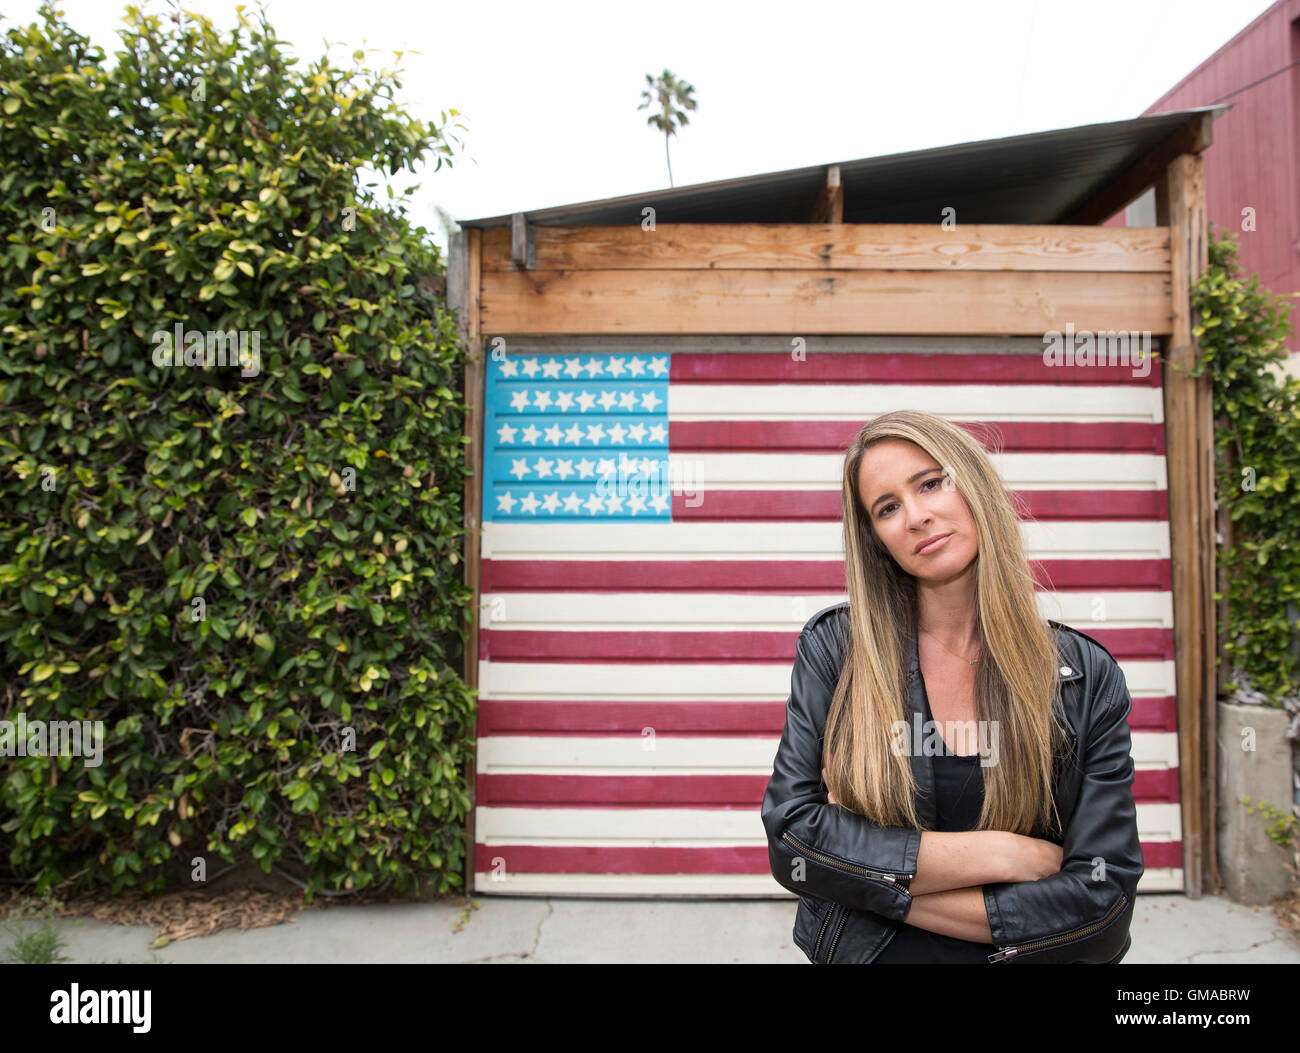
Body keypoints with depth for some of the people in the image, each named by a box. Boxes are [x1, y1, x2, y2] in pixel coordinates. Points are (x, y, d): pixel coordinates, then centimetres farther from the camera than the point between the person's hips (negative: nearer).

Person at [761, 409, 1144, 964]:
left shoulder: (1088, 675, -10)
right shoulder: (832, 648, -13)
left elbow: (1104, 902, -14)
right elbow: (789, 834, -17)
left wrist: (885, 889, -19)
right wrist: (999, 853, -20)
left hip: (1013, 958, 1)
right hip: (865, 952, 0)